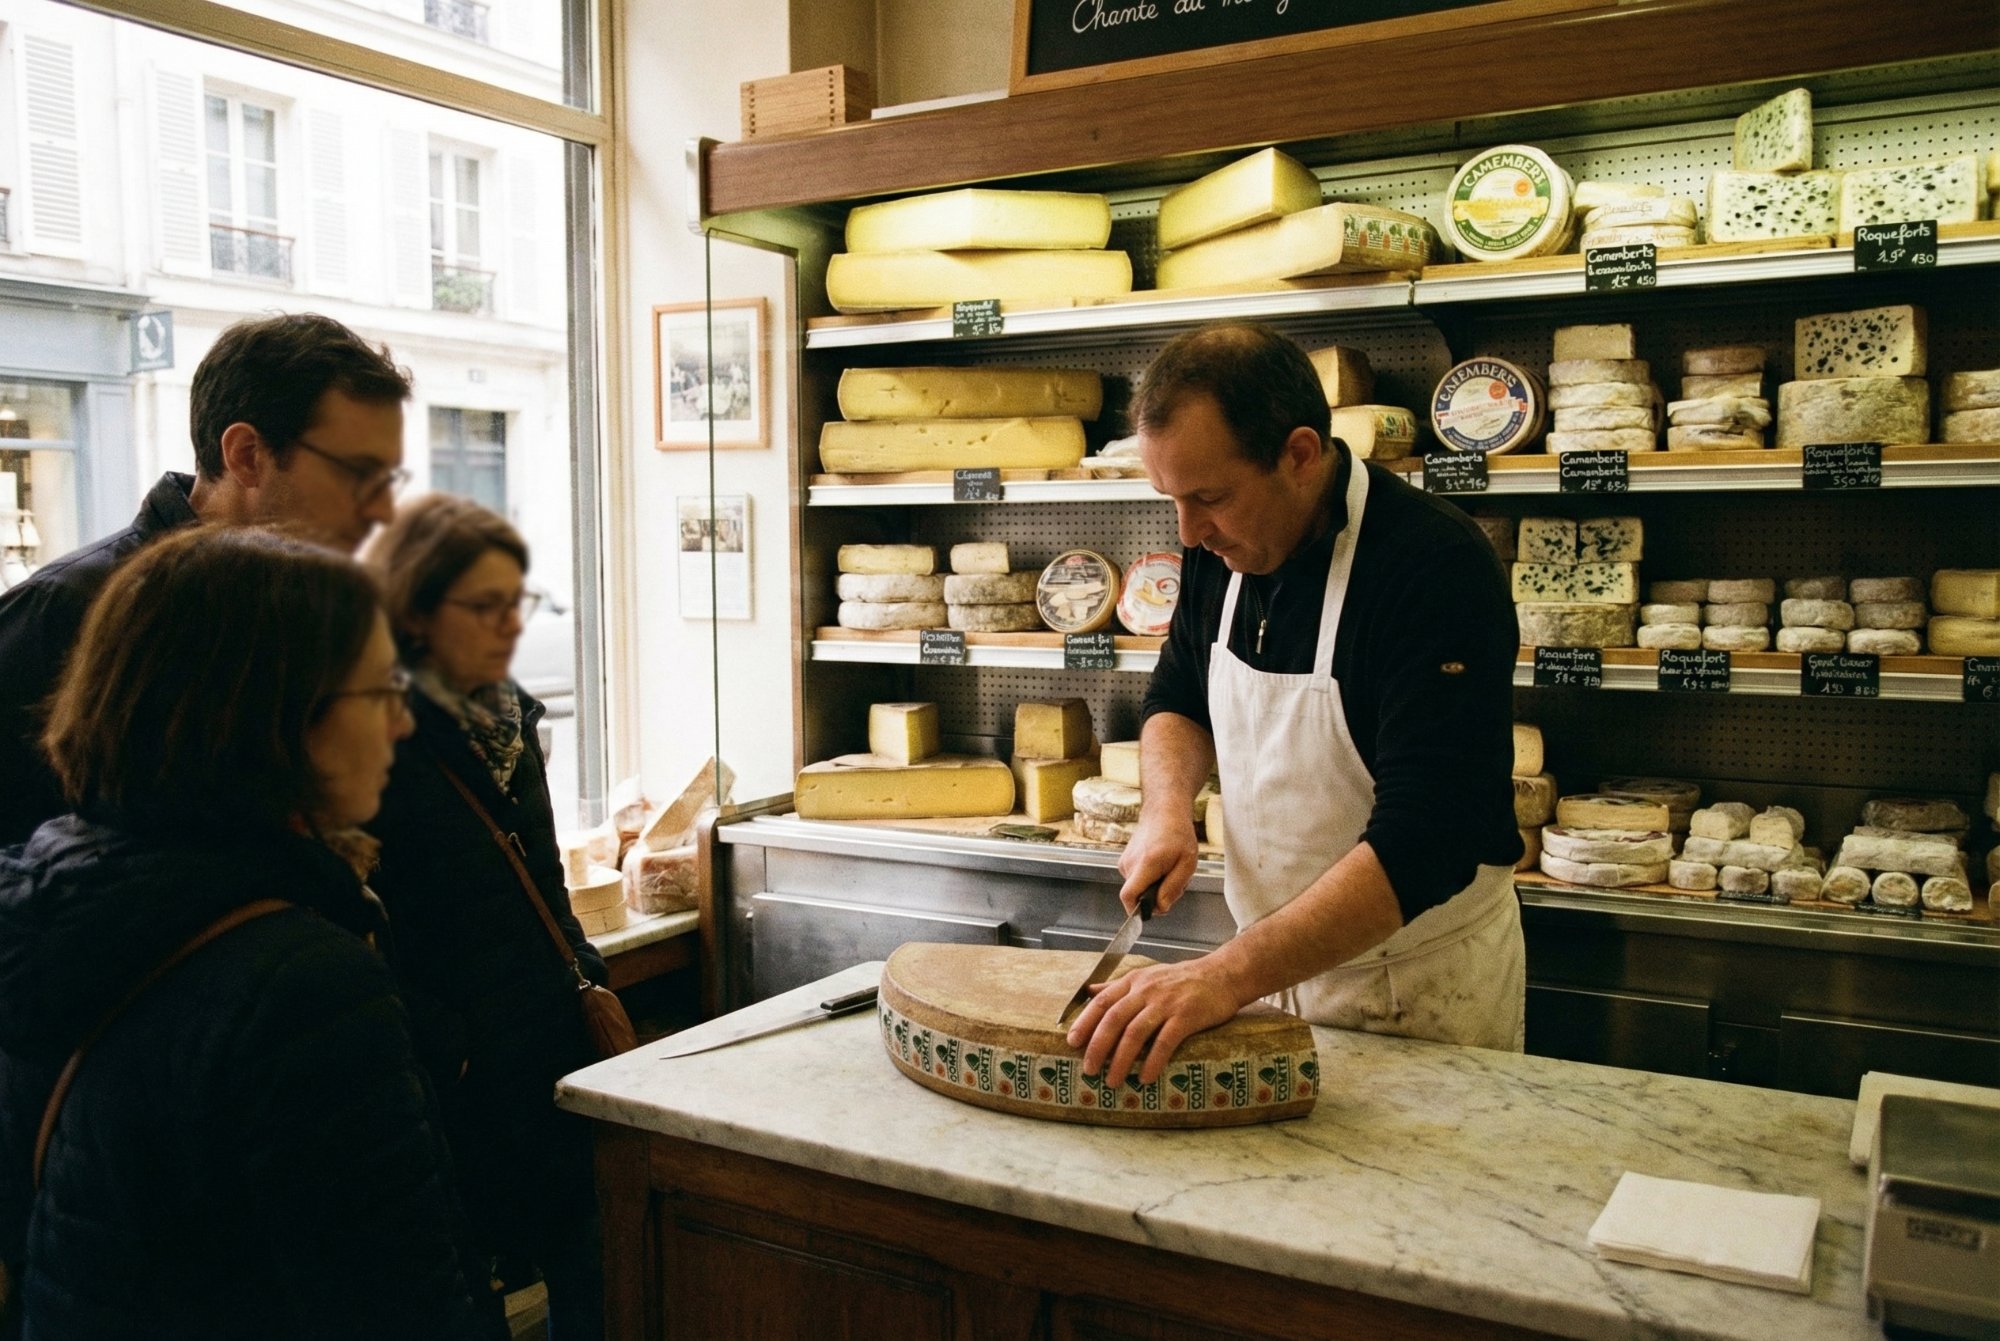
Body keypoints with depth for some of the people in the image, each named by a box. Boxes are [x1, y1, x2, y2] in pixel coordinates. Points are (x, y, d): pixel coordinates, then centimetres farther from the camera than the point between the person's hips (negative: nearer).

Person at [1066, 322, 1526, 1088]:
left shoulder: (1438, 570, -26)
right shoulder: (1222, 546, -5)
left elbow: (1423, 844, -33)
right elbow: (1176, 699, 12)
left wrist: (1229, 976, -39)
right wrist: (1168, 807, -10)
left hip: (1421, 989, -6)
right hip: (1279, 959, 6)